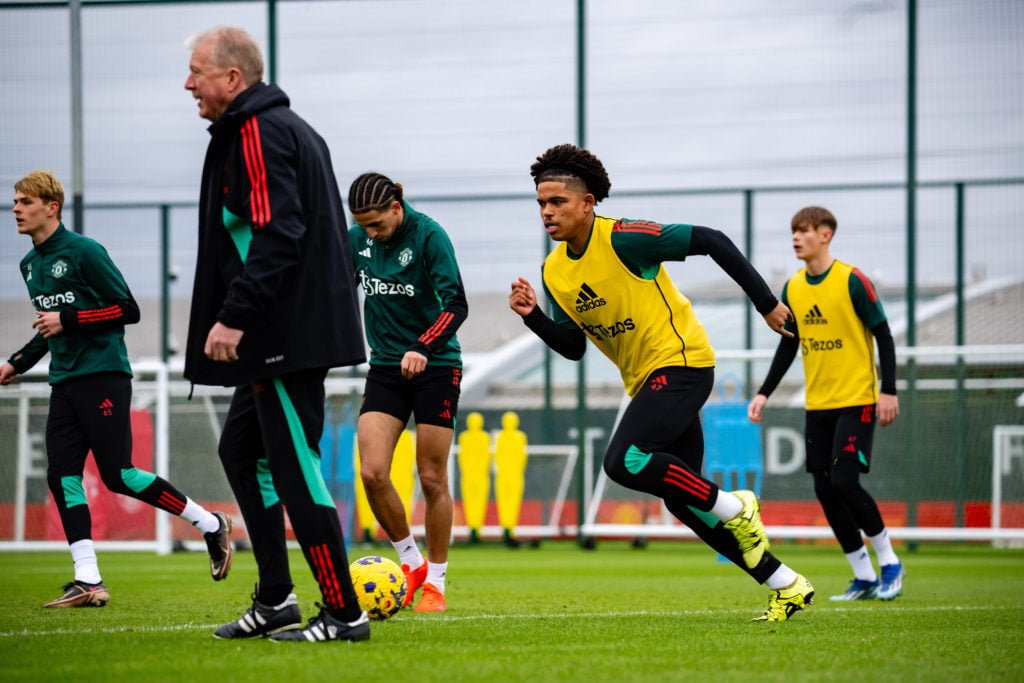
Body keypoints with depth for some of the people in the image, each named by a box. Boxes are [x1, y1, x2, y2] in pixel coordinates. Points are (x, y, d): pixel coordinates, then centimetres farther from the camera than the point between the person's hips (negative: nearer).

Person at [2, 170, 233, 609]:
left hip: (103, 375, -8)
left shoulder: (83, 252, -11)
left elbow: (127, 310, -12)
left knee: (118, 476, -11)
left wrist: (67, 320, -17)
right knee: (62, 477, -4)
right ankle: (88, 581, -4)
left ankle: (211, 526, 5)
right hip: (64, 382, 8)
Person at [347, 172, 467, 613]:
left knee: (432, 479, -1)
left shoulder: (429, 236, -14)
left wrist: (423, 348, -34)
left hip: (435, 367, -4)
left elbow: (456, 305, -21)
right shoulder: (357, 240, 1)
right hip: (385, 367, 4)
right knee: (371, 473, -10)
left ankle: (435, 581, 13)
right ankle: (410, 562, 10)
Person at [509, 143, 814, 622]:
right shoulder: (553, 272, 5)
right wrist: (533, 317, -7)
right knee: (682, 500, 5)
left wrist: (766, 303, -12)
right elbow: (573, 347, 12)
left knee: (623, 462, -24)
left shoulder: (622, 239, -18)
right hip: (645, 380, 8)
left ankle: (734, 508, -7)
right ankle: (786, 585, 13)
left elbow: (711, 242, -15)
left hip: (681, 361, -8)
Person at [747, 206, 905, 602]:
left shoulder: (852, 281, -10)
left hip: (856, 400, -6)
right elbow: (788, 347, 16)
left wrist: (889, 390, -13)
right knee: (825, 491, 2)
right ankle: (864, 578, 11)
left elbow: (883, 336, -8)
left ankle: (889, 563, 3)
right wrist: (764, 393, 9)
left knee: (844, 482, -16)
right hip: (817, 405, 6)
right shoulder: (793, 289, 7)